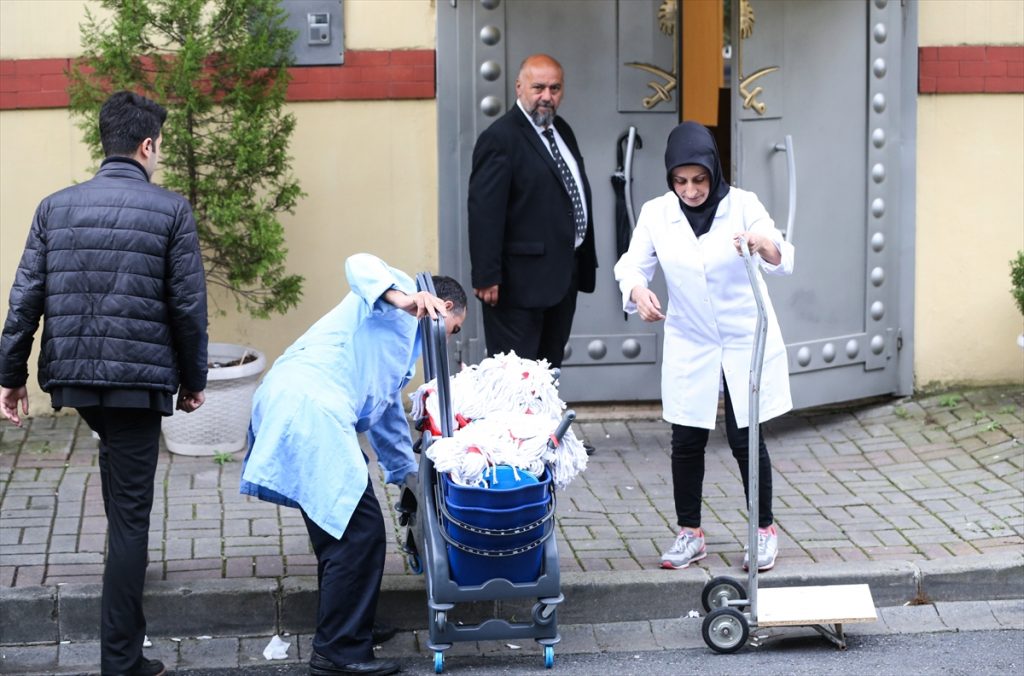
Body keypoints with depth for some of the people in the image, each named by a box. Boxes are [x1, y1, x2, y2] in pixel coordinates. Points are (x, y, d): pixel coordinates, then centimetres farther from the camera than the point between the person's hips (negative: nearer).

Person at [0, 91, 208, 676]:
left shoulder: (56, 208, 4)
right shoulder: (171, 211, -6)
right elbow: (188, 306, -5)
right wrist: (193, 379, 8)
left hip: (73, 374, 5)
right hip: (140, 377, -4)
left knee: (116, 452, 33)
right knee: (131, 513, 1)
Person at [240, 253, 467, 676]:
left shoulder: (407, 340, 35)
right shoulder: (400, 292, 9)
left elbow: (387, 413, 43)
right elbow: (359, 265, -13)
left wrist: (409, 474, 50)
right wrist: (401, 298, -29)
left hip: (287, 405, 10)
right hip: (309, 406, -10)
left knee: (338, 526, 21)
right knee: (360, 530, -8)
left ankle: (347, 627, 32)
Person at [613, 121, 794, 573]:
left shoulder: (741, 205, -12)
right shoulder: (656, 213, -5)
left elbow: (783, 262, -21)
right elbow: (632, 263, -6)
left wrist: (763, 243, -46)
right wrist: (637, 290, -30)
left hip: (746, 341, -2)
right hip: (689, 346, 2)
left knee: (745, 439, 0)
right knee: (686, 442, 3)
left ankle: (764, 531, 16)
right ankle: (689, 534, 18)